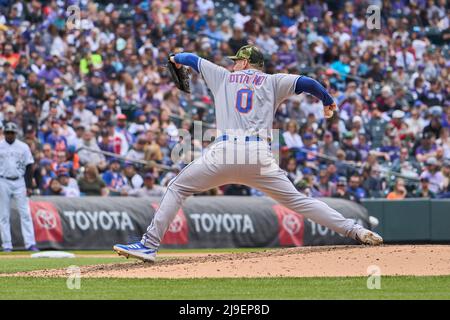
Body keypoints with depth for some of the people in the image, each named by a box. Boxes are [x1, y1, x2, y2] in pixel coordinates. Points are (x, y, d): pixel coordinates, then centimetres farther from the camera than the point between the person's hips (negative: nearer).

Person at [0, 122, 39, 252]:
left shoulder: (23, 147, 5)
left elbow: (29, 167, 5)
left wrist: (29, 186, -2)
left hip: (19, 182, 1)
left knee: (25, 214, -5)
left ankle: (30, 243, -6)